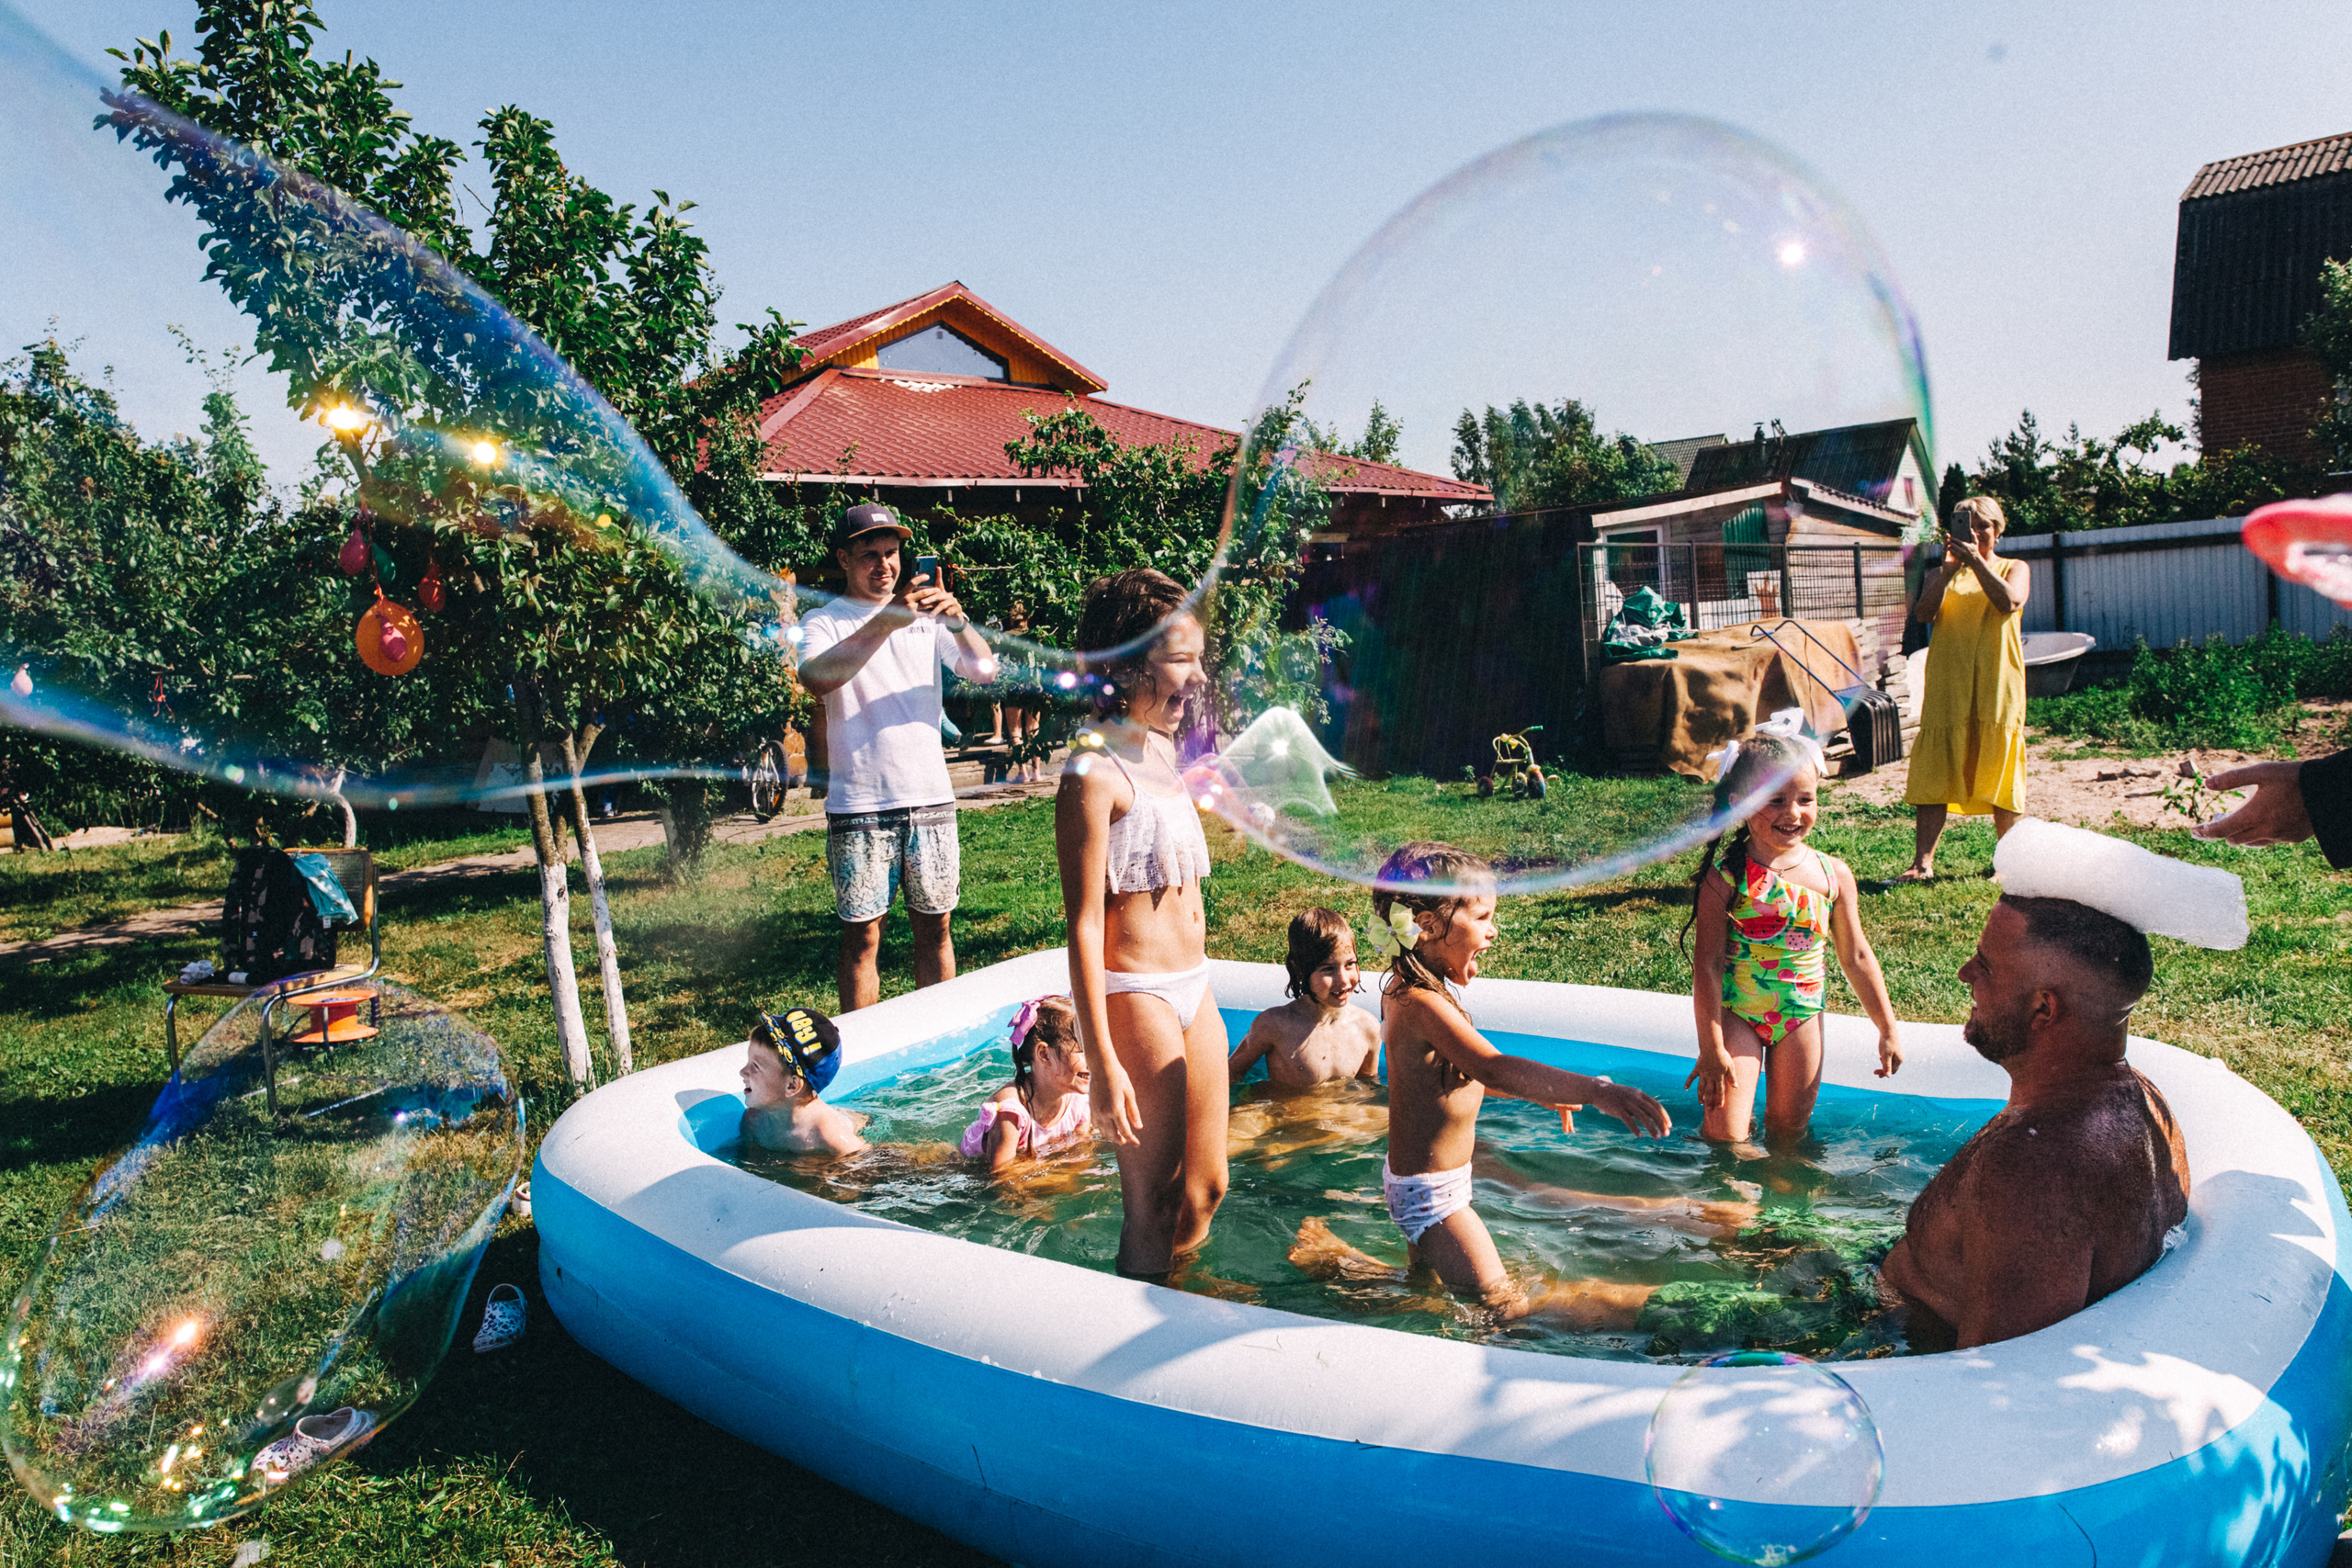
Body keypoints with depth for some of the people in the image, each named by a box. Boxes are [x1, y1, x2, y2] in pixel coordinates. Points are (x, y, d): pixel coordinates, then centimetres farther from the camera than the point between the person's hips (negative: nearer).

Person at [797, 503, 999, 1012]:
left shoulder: (926, 615, 10)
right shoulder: (824, 621, 0)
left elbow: (985, 671, 1)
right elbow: (816, 679, -22)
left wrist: (957, 622, -18)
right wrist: (887, 621, -30)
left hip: (930, 798, 3)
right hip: (859, 807, -3)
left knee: (934, 927, 11)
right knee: (862, 937, 1)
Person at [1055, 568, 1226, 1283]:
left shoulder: (1162, 748, 10)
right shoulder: (1095, 771, -16)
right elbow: (1085, 923, -18)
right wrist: (1102, 1062, -19)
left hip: (1192, 989, 8)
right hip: (1136, 998, -8)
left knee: (1205, 1190, 18)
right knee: (1152, 1209, 4)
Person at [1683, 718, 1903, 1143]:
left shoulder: (1833, 875, -5)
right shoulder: (1724, 880, -18)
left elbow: (1856, 957, 5)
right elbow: (1707, 965, -16)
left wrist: (1888, 1029, 9)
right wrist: (1711, 1047, -17)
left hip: (1802, 1017, 3)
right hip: (1736, 1015, -3)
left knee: (1788, 1132, 14)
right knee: (1726, 1137, -6)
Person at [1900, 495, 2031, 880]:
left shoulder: (2014, 569, 12)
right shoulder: (1941, 574, 15)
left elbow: (2008, 602, -11)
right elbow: (1922, 613, -5)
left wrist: (1976, 561, -15)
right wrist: (1949, 568, -14)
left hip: (1997, 688, -1)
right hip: (1948, 687, 1)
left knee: (1998, 771, 3)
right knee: (1934, 772, -6)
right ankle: (1923, 862, -7)